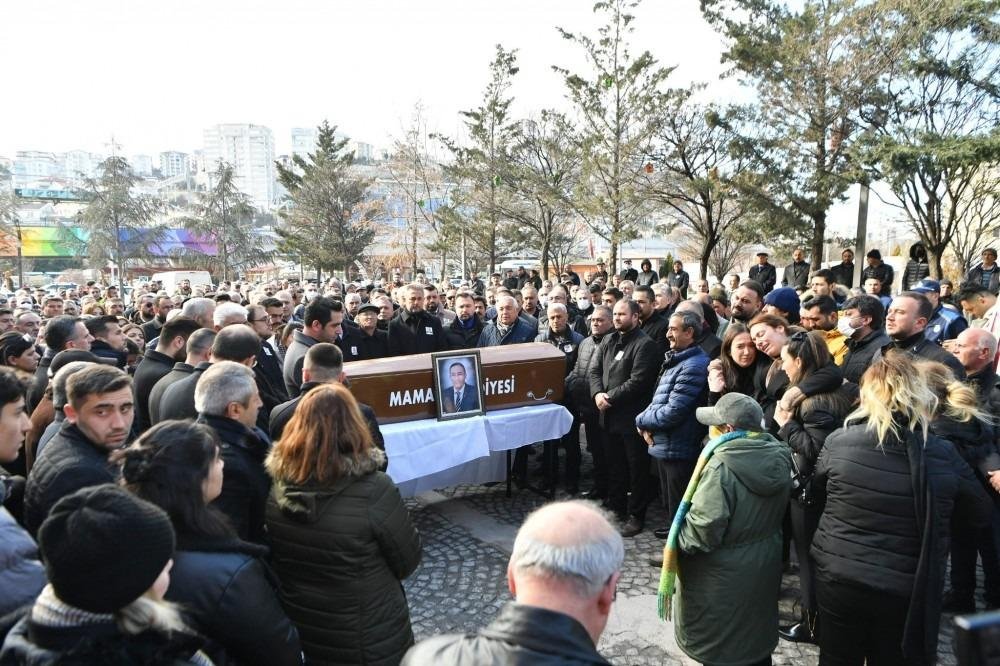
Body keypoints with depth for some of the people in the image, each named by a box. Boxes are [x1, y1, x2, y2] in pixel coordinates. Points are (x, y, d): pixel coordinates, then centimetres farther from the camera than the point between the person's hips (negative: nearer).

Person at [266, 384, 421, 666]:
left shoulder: (276, 486, -14)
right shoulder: (372, 490, -28)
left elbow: (272, 560, 2)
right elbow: (408, 562, -15)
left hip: (298, 635, 4)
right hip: (372, 643, -4)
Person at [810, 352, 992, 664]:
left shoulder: (838, 441, -11)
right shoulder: (943, 455, -12)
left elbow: (818, 487, 9)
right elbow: (981, 515, 5)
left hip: (837, 580, 1)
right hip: (906, 594, 0)